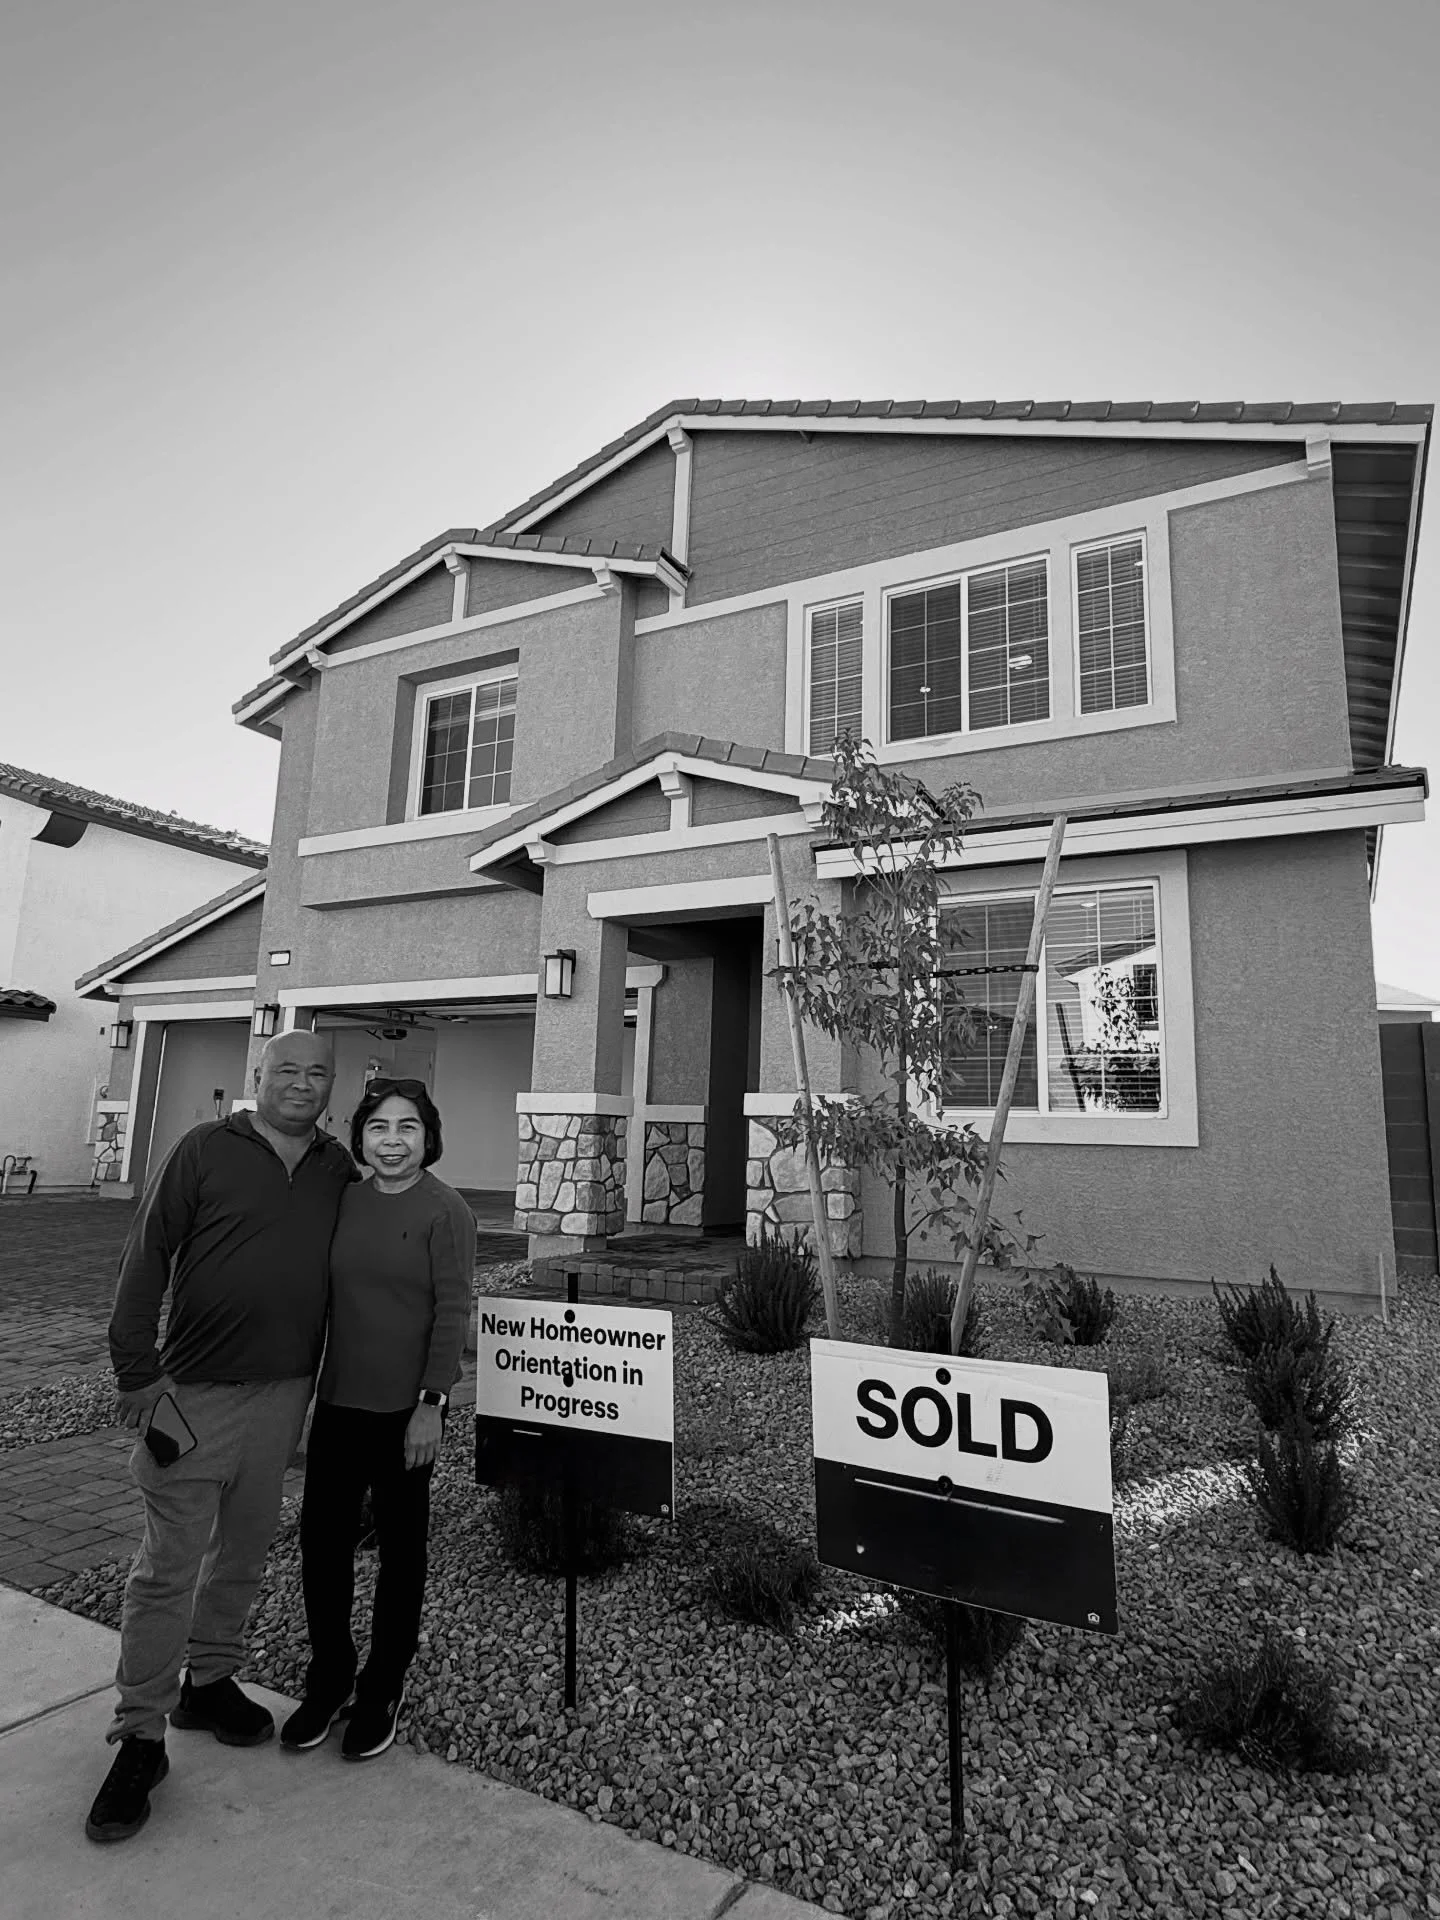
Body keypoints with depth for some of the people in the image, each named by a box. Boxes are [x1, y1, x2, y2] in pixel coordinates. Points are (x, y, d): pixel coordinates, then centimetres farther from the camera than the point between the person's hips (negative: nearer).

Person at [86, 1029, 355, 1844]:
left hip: (287, 1394, 4)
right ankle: (140, 1738, 17)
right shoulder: (205, 1150, -8)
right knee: (168, 1566, 2)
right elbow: (146, 1258, -6)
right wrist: (138, 1371, -10)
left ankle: (209, 1682, 37)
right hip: (196, 1391, -4)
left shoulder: (339, 1170, 4)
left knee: (243, 1554, 17)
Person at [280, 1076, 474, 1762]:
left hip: (406, 1407, -5)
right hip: (339, 1399, 5)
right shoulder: (345, 1201, 3)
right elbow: (326, 1295, 12)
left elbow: (452, 1311, -14)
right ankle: (328, 1680, 35)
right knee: (322, 1539, 12)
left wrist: (431, 1403, -16)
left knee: (400, 1548, 12)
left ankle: (382, 1690, 31)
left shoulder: (445, 1211, -13)